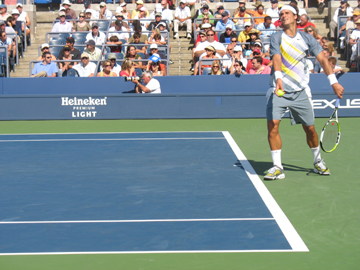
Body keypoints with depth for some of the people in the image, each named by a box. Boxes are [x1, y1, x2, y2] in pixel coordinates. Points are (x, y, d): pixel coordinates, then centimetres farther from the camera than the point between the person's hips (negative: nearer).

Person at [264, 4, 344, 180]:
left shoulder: (307, 39, 4)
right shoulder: (277, 38, -4)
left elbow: (322, 59, -2)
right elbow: (277, 59, -20)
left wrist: (334, 82, -13)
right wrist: (279, 78, -38)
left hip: (300, 91, 2)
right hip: (279, 89, -2)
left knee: (309, 128, 6)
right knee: (272, 125, -16)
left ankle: (318, 162, 29)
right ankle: (277, 167, -8)